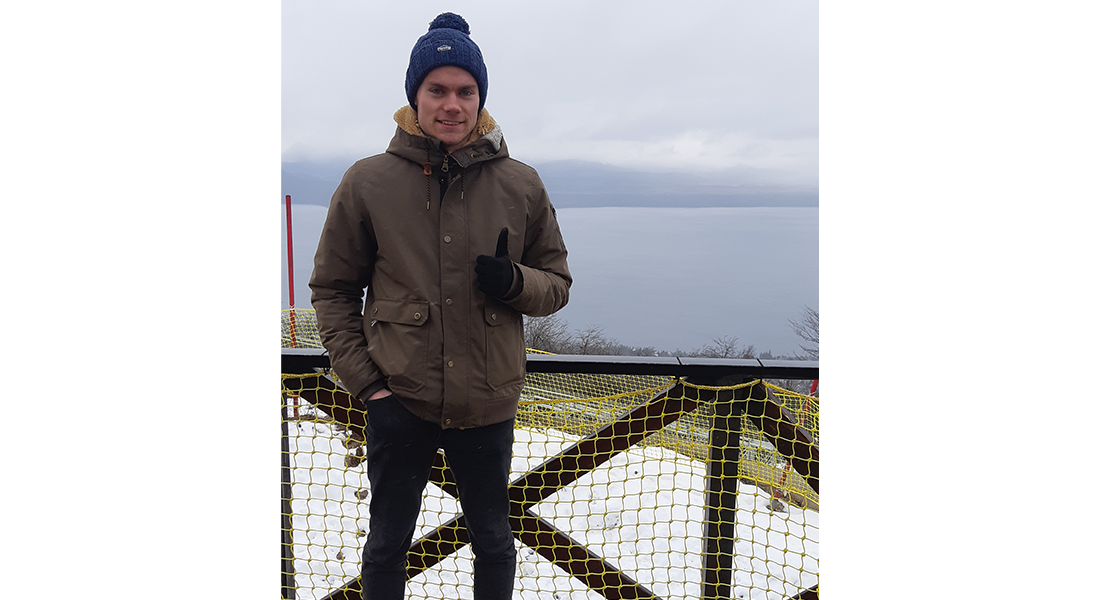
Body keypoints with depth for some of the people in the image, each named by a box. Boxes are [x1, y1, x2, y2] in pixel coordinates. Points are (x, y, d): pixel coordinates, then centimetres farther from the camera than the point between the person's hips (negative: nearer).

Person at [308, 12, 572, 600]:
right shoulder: (368, 182, -7)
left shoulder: (521, 186, -4)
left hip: (488, 403, 1)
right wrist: (366, 384, -7)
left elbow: (557, 283, 5)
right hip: (399, 402, 0)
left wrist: (513, 281, -18)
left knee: (492, 539, 20)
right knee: (387, 543, 19)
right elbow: (332, 290, 0)